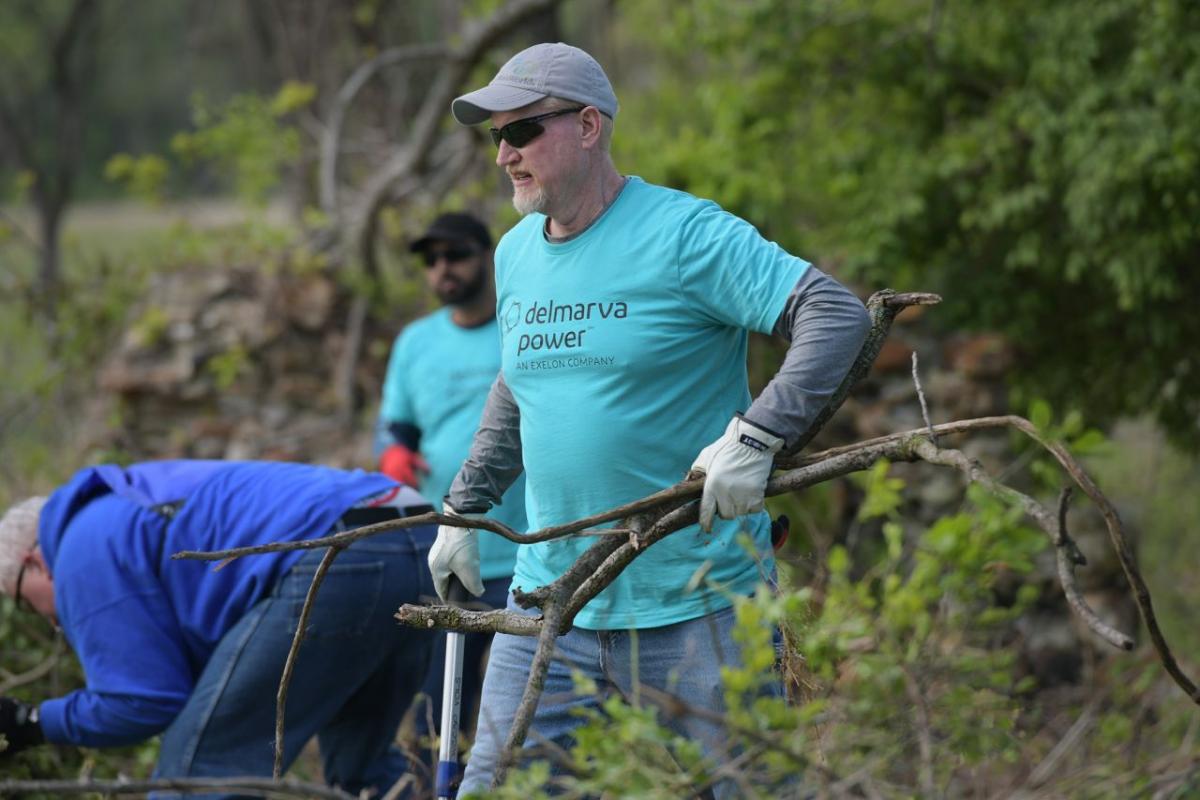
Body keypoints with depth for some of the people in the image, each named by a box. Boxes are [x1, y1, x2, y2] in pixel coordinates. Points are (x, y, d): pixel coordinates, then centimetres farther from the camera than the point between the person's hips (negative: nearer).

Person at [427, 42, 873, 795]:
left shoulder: (685, 235, -13)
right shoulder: (516, 253, 11)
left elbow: (839, 315, -20)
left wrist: (757, 436, -31)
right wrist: (466, 507, 25)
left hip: (696, 606, -6)